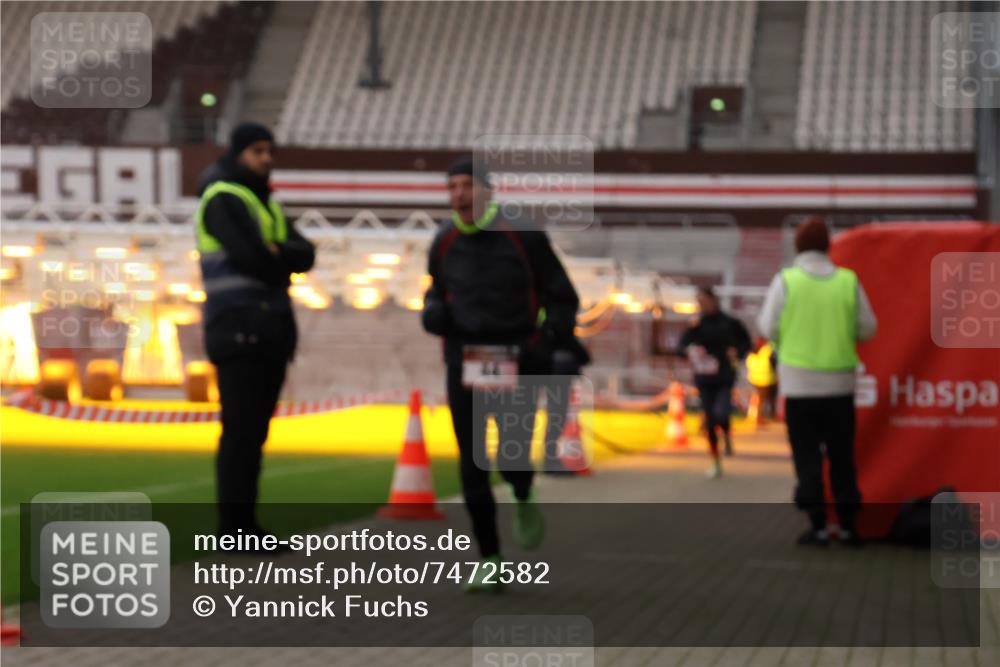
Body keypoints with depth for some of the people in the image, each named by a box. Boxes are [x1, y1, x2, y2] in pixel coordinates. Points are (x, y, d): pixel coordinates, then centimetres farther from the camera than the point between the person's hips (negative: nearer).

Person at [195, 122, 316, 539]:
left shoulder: (266, 205, 21)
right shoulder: (222, 199, -6)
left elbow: (305, 255, 7)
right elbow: (250, 258, -18)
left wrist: (277, 253, -12)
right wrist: (284, 264, 0)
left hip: (270, 332, 8)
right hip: (239, 328, -8)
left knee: (254, 431, 8)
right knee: (241, 430, -9)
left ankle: (245, 524, 11)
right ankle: (232, 527, -8)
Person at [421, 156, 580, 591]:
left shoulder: (523, 236, -5)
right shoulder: (445, 242, 6)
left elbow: (562, 296, 2)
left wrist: (550, 340, -13)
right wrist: (432, 311, 1)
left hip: (516, 362, -3)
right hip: (465, 363, 3)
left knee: (512, 459, -14)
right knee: (472, 464, -1)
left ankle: (524, 502, 24)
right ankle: (489, 560, 10)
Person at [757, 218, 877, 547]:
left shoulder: (785, 281, -7)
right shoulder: (848, 281, -2)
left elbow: (769, 328, -6)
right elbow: (867, 329, 1)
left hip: (799, 381, -2)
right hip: (840, 381, 2)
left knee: (807, 455, 5)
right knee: (842, 456, 12)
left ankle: (818, 526, 1)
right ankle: (848, 525, 13)